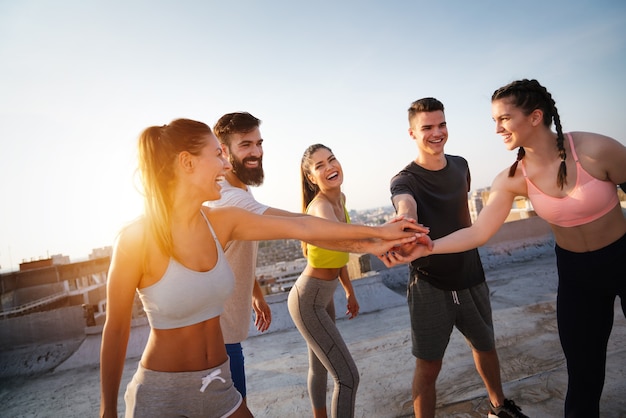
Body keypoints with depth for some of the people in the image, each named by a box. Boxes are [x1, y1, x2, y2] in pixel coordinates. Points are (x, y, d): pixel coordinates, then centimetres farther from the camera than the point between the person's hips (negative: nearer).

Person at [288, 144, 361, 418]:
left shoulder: (339, 199, 1)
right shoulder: (320, 205, -26)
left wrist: (350, 292, 15)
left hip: (323, 296, 9)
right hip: (308, 301, -9)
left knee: (320, 366, 25)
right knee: (347, 377, -4)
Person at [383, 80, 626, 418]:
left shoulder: (597, 150, -22)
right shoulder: (512, 179, -14)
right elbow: (478, 232, -17)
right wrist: (427, 247, -31)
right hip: (575, 271, 2)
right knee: (582, 371, 9)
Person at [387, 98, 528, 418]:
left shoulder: (460, 165, 2)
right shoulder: (405, 180, -17)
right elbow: (406, 205, -41)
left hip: (470, 275, 6)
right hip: (430, 285, -5)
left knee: (485, 346, 23)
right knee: (429, 366, -1)